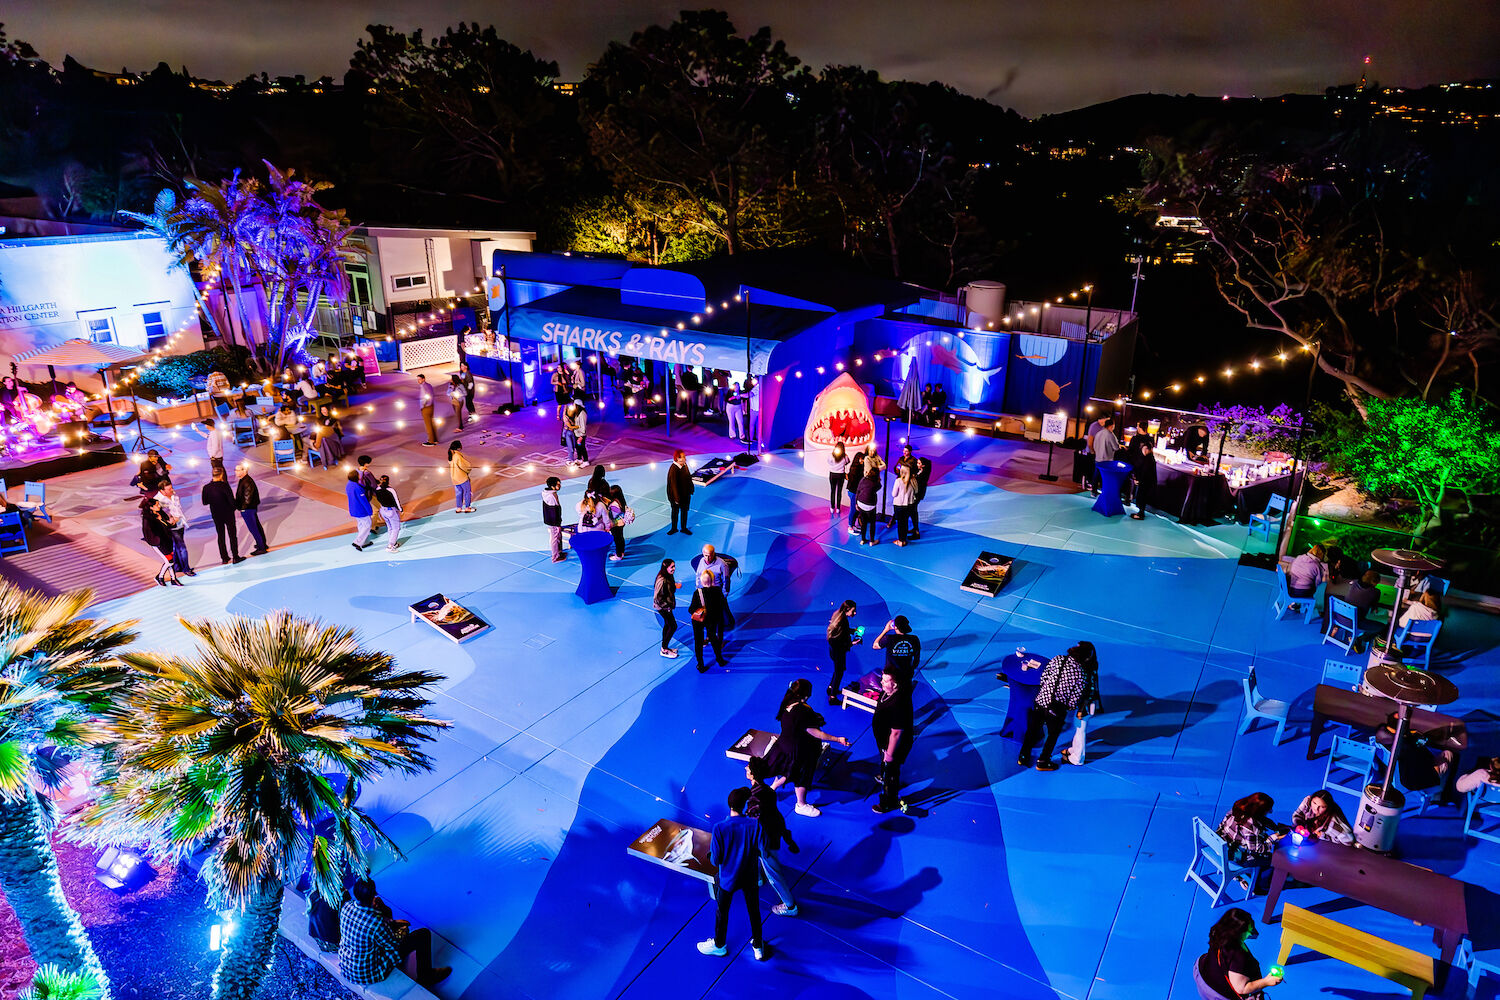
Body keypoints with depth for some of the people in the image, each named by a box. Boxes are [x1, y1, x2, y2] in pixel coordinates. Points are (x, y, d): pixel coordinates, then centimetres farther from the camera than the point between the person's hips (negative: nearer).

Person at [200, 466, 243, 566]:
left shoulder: (206, 487, -6)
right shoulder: (224, 485, -19)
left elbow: (205, 502, 1)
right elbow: (231, 500, -19)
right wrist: (233, 508, 0)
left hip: (216, 516, 4)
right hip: (228, 514, -4)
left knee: (220, 536, 14)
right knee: (232, 535, 7)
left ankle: (224, 558, 18)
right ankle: (236, 557, 10)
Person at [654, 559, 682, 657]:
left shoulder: (669, 576, -1)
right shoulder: (662, 580, -30)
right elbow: (658, 596, -26)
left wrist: (676, 585, 3)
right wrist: (667, 606, -20)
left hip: (667, 606, 9)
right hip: (663, 607, -9)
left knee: (667, 625, 19)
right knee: (673, 626, -1)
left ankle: (664, 647, 33)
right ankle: (664, 650, 11)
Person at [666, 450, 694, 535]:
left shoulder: (684, 465, -4)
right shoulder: (673, 469, -25)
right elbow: (673, 484, -24)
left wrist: (690, 490, 9)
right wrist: (676, 498, -22)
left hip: (686, 494, 6)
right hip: (677, 495, -6)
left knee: (684, 511, 18)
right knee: (675, 512, 13)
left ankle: (684, 528, 33)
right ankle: (674, 528, 30)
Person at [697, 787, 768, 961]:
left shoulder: (719, 828, -26)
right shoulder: (755, 825, -22)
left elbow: (715, 860, -20)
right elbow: (764, 853, -15)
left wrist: (711, 855, 2)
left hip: (728, 878, -2)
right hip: (750, 877, 2)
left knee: (722, 911, 23)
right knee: (753, 911, 24)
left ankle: (719, 945, 45)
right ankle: (758, 947, 41)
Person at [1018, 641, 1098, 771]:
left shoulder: (1058, 659, -7)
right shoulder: (1082, 675, -15)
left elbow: (1043, 676, 1)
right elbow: (1076, 697, -10)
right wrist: (1071, 708, 11)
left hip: (1041, 700, 3)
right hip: (1057, 710, -3)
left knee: (1032, 730, 22)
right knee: (1053, 735, 22)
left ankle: (1023, 757, 34)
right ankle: (1042, 762, 34)